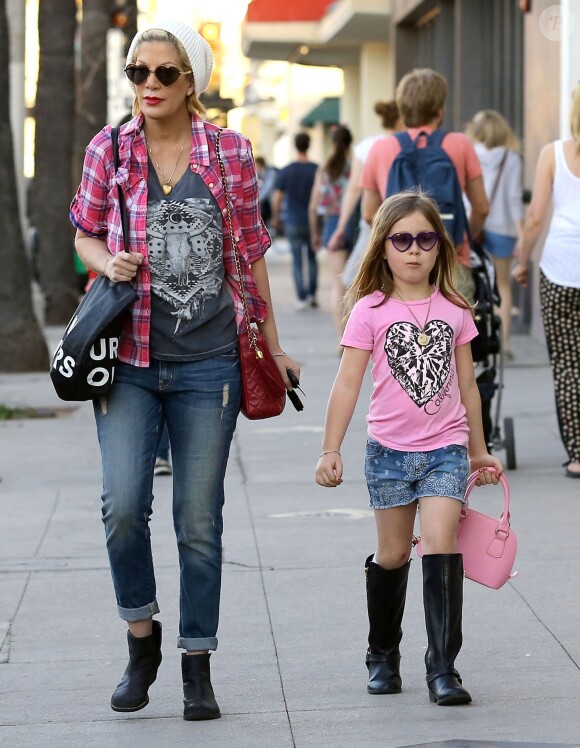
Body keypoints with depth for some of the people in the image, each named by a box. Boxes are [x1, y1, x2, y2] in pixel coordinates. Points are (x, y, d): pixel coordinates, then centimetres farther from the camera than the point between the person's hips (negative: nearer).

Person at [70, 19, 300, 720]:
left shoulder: (229, 152, 2)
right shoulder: (108, 149, 3)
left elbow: (250, 249, 9)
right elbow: (85, 232, 15)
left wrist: (271, 342, 12)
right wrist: (109, 263, -8)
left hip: (208, 360, 0)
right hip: (130, 356, 0)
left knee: (199, 520, 3)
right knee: (123, 504, -14)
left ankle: (197, 667, 15)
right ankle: (141, 636, 11)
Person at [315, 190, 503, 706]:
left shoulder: (454, 310, 4)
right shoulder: (371, 310, -3)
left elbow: (467, 385, 13)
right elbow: (348, 384, -4)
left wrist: (479, 451, 18)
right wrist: (331, 450, -9)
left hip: (446, 448, 0)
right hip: (390, 450, 0)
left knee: (440, 546, -14)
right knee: (393, 554, 10)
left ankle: (443, 668, -12)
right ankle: (383, 656, 29)